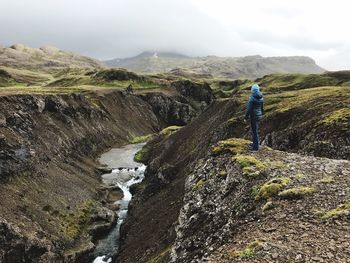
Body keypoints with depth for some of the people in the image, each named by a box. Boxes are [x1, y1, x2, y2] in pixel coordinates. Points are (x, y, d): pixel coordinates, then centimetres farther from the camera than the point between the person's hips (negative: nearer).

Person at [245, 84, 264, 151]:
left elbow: (249, 109, -18)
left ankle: (256, 147, 6)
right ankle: (255, 143, 33)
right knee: (255, 130, 21)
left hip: (254, 116, -8)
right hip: (259, 115, 8)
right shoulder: (261, 98, 3)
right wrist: (261, 114, 25)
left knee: (255, 131, -1)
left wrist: (246, 117, -9)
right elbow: (262, 107, 13)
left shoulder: (252, 98, -20)